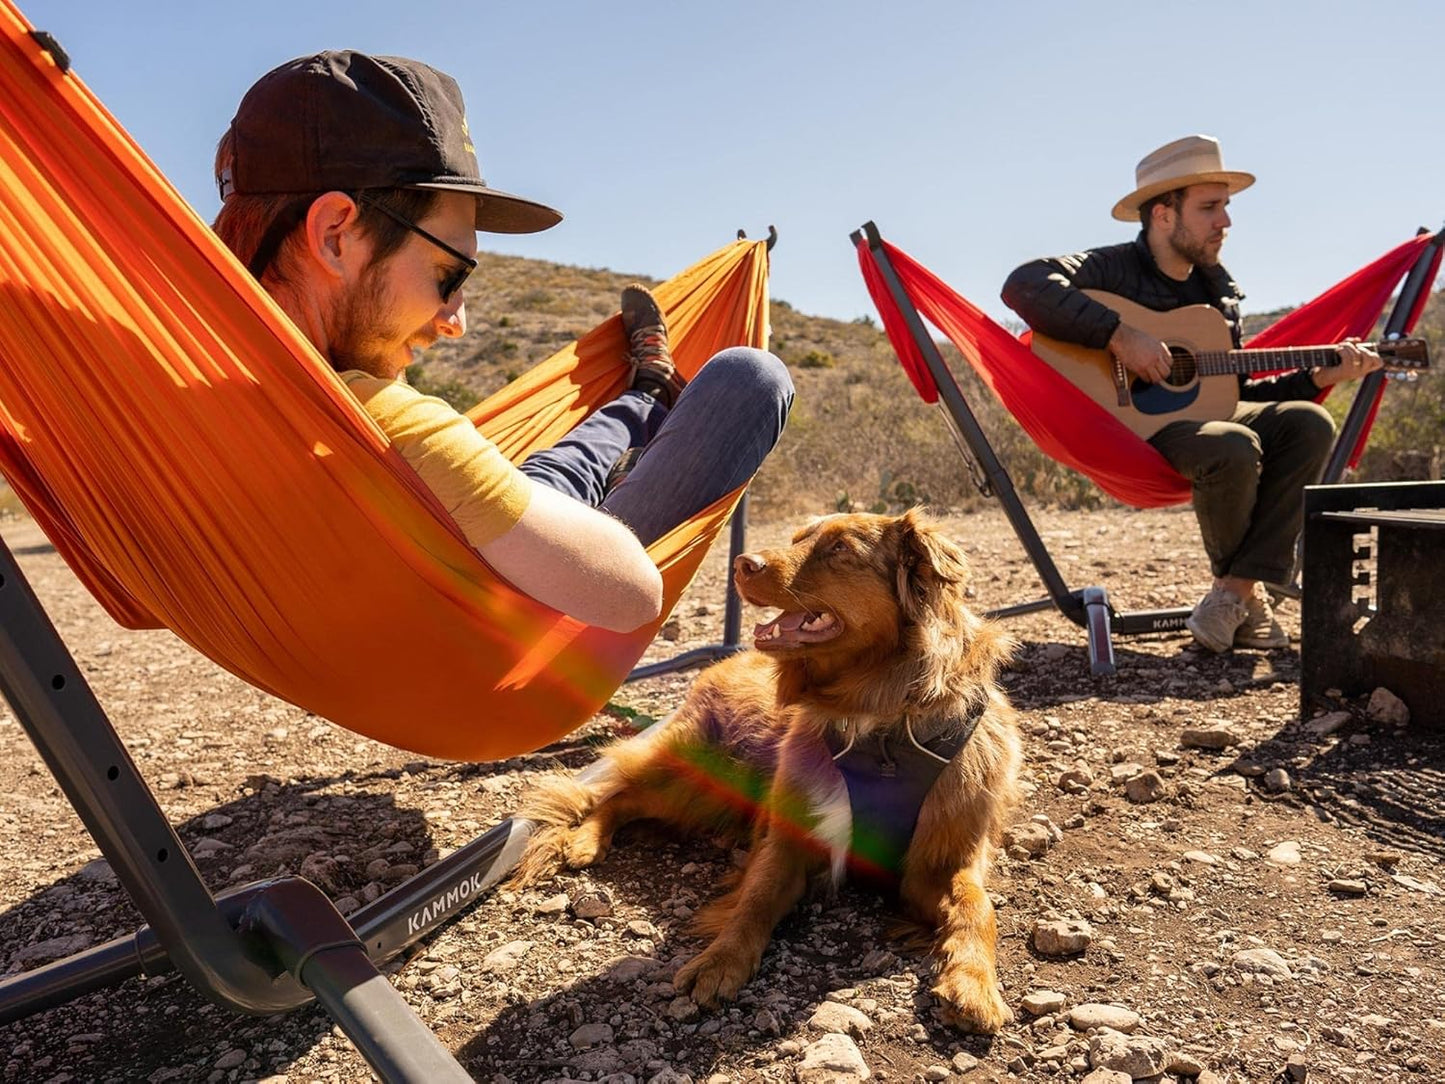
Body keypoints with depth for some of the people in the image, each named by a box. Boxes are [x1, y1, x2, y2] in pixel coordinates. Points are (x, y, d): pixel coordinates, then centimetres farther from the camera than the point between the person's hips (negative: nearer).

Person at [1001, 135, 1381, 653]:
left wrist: (1320, 377, 5)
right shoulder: (1114, 269, -8)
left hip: (1202, 412, 8)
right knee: (1234, 448, -33)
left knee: (1308, 423, -15)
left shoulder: (1218, 286, 15)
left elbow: (1238, 391, 18)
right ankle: (1243, 586, -3)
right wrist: (1118, 334, -32)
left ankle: (1237, 591, -16)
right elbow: (1024, 285, -29)